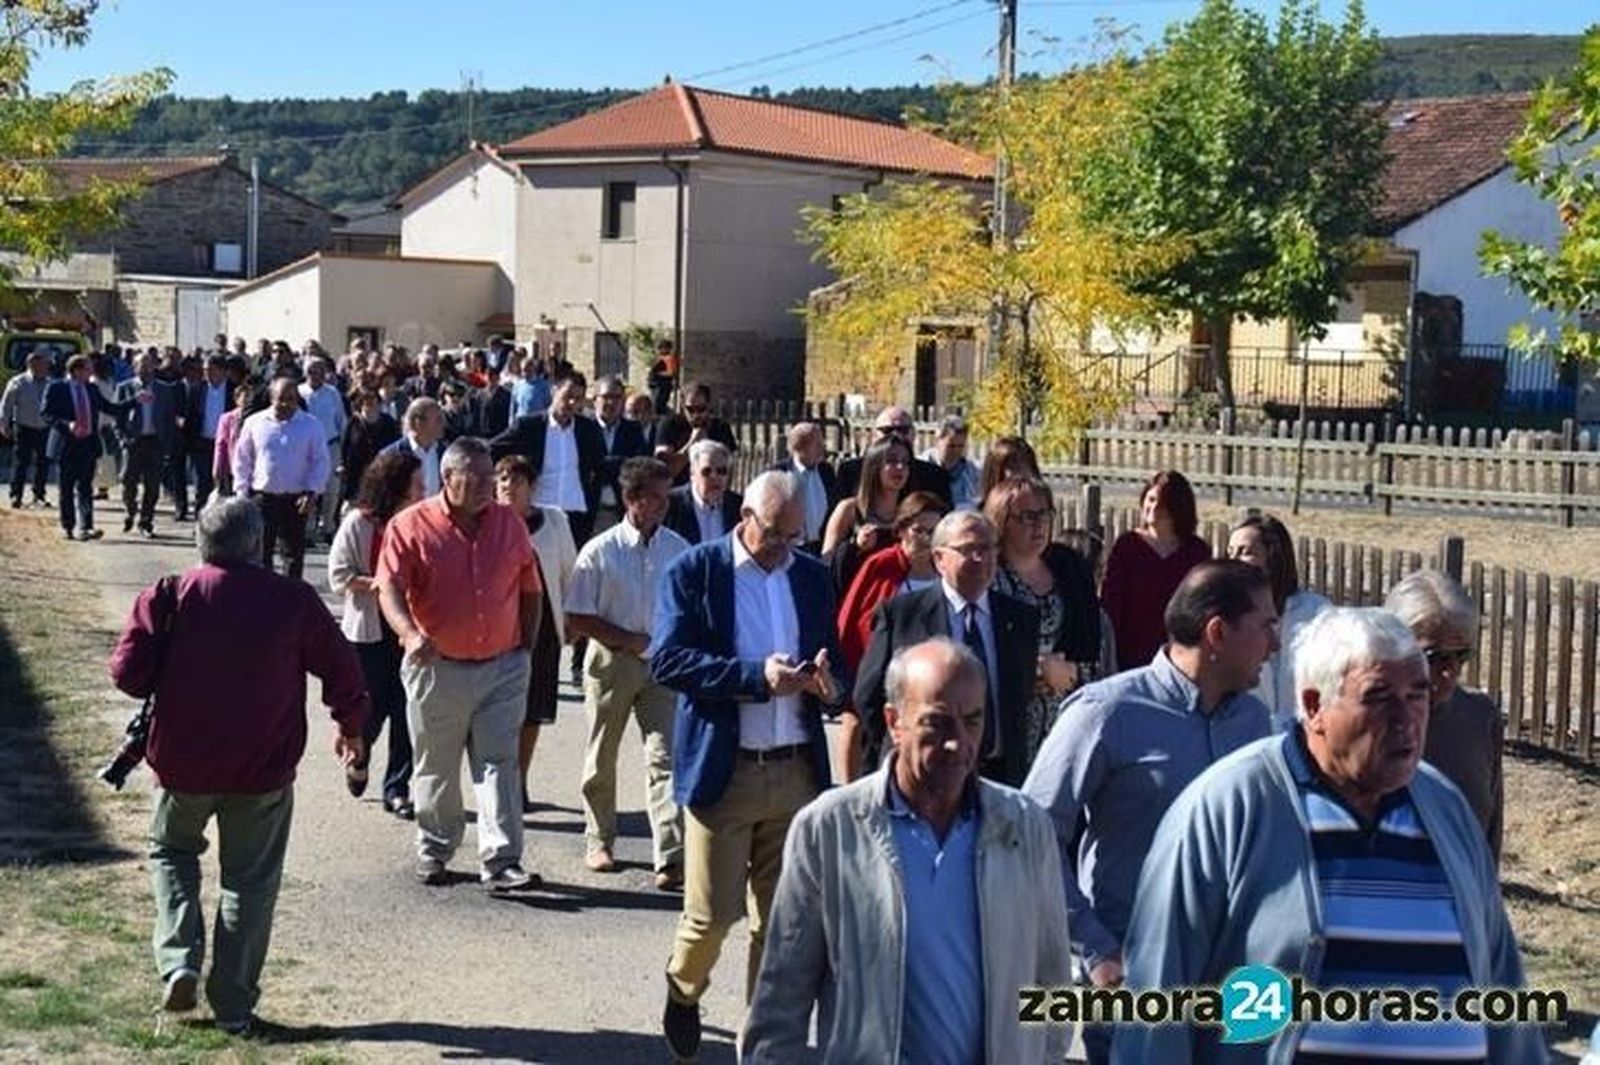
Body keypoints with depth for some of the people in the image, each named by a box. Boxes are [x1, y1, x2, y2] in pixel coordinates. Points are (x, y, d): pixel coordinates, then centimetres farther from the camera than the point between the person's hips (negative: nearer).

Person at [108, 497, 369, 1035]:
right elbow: (343, 673, -1)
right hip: (265, 768, 0)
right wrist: (351, 728, 17)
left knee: (171, 850, 25)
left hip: (183, 762, 1)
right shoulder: (294, 600, -6)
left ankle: (179, 962, 7)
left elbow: (128, 673, -10)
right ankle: (234, 1005, 14)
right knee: (251, 880, 12)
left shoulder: (171, 597, -7)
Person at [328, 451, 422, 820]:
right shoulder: (359, 523, -6)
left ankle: (397, 788, 13)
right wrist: (378, 584, -17)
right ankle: (358, 759, 38)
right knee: (372, 708, 5)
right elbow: (339, 576, -6)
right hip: (369, 630, -2)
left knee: (405, 712, 1)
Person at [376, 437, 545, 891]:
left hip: (502, 667, 2)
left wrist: (527, 647, 9)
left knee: (499, 762, -4)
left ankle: (501, 862, -6)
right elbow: (390, 588, -15)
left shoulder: (510, 524, 6)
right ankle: (433, 853, 29)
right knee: (435, 767, 12)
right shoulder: (411, 525, -6)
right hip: (437, 667, -2)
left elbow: (531, 590, 14)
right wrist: (411, 634, -32)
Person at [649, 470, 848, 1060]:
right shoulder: (694, 570, -3)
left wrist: (827, 684, -8)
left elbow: (834, 659, 17)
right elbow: (666, 659, -13)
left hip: (797, 769, 4)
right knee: (712, 912, -2)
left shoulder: (813, 576, 10)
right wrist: (756, 676, -21)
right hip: (722, 768, -4)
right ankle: (682, 989, 29)